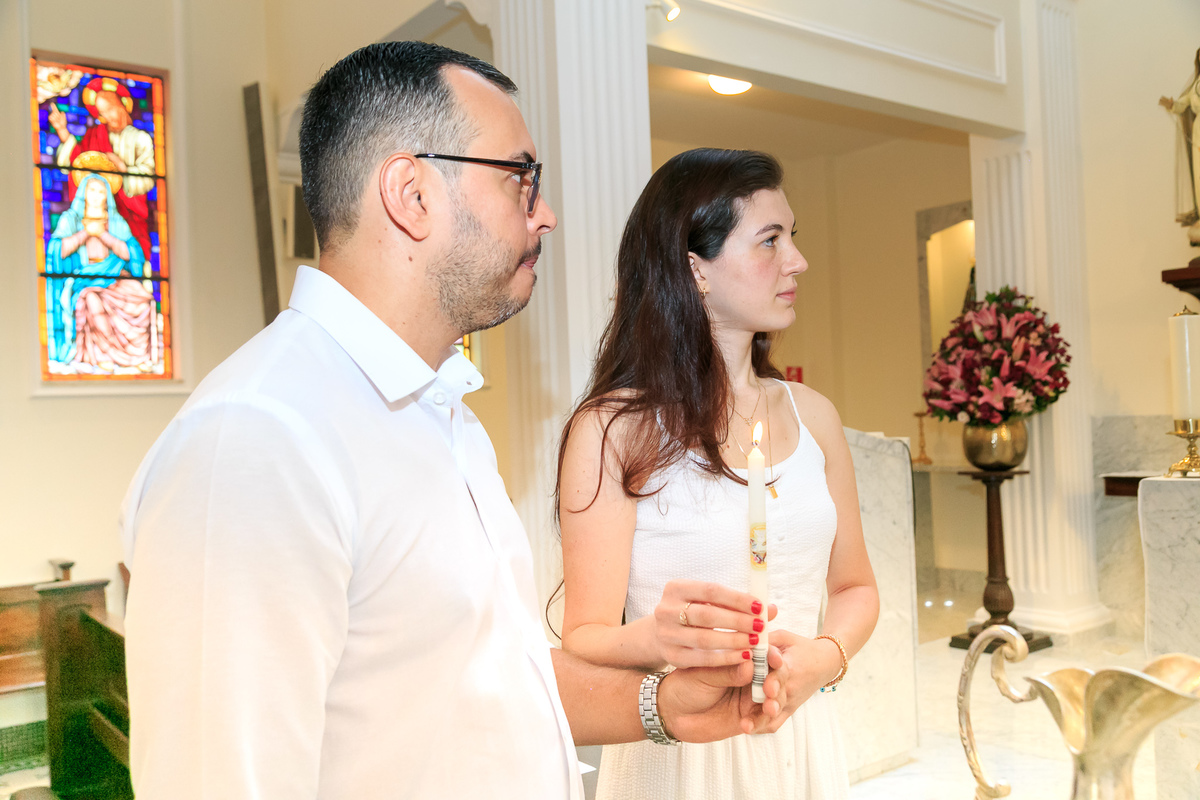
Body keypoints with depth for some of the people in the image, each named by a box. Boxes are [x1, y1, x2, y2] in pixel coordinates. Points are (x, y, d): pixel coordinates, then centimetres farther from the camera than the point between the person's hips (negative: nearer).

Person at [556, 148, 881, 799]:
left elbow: (853, 584, 9)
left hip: (802, 739, 5)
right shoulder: (613, 428, -14)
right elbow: (585, 637, -14)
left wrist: (824, 658, -10)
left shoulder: (811, 414, 2)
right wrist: (654, 638, -34)